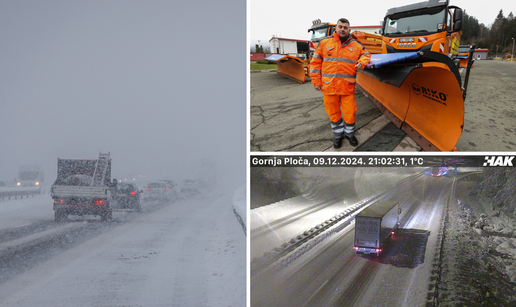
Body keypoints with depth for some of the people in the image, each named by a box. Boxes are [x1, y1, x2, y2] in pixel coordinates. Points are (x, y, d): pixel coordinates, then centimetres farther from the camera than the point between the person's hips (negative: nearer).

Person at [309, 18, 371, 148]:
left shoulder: (356, 45, 6)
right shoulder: (325, 43, 2)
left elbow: (365, 54, 20)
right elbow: (315, 62, 5)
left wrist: (361, 62, -4)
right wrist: (316, 82, 0)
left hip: (347, 87, 0)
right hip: (329, 87, 0)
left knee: (350, 112, 3)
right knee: (333, 113, 10)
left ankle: (350, 134, 27)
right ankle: (338, 135, 28)